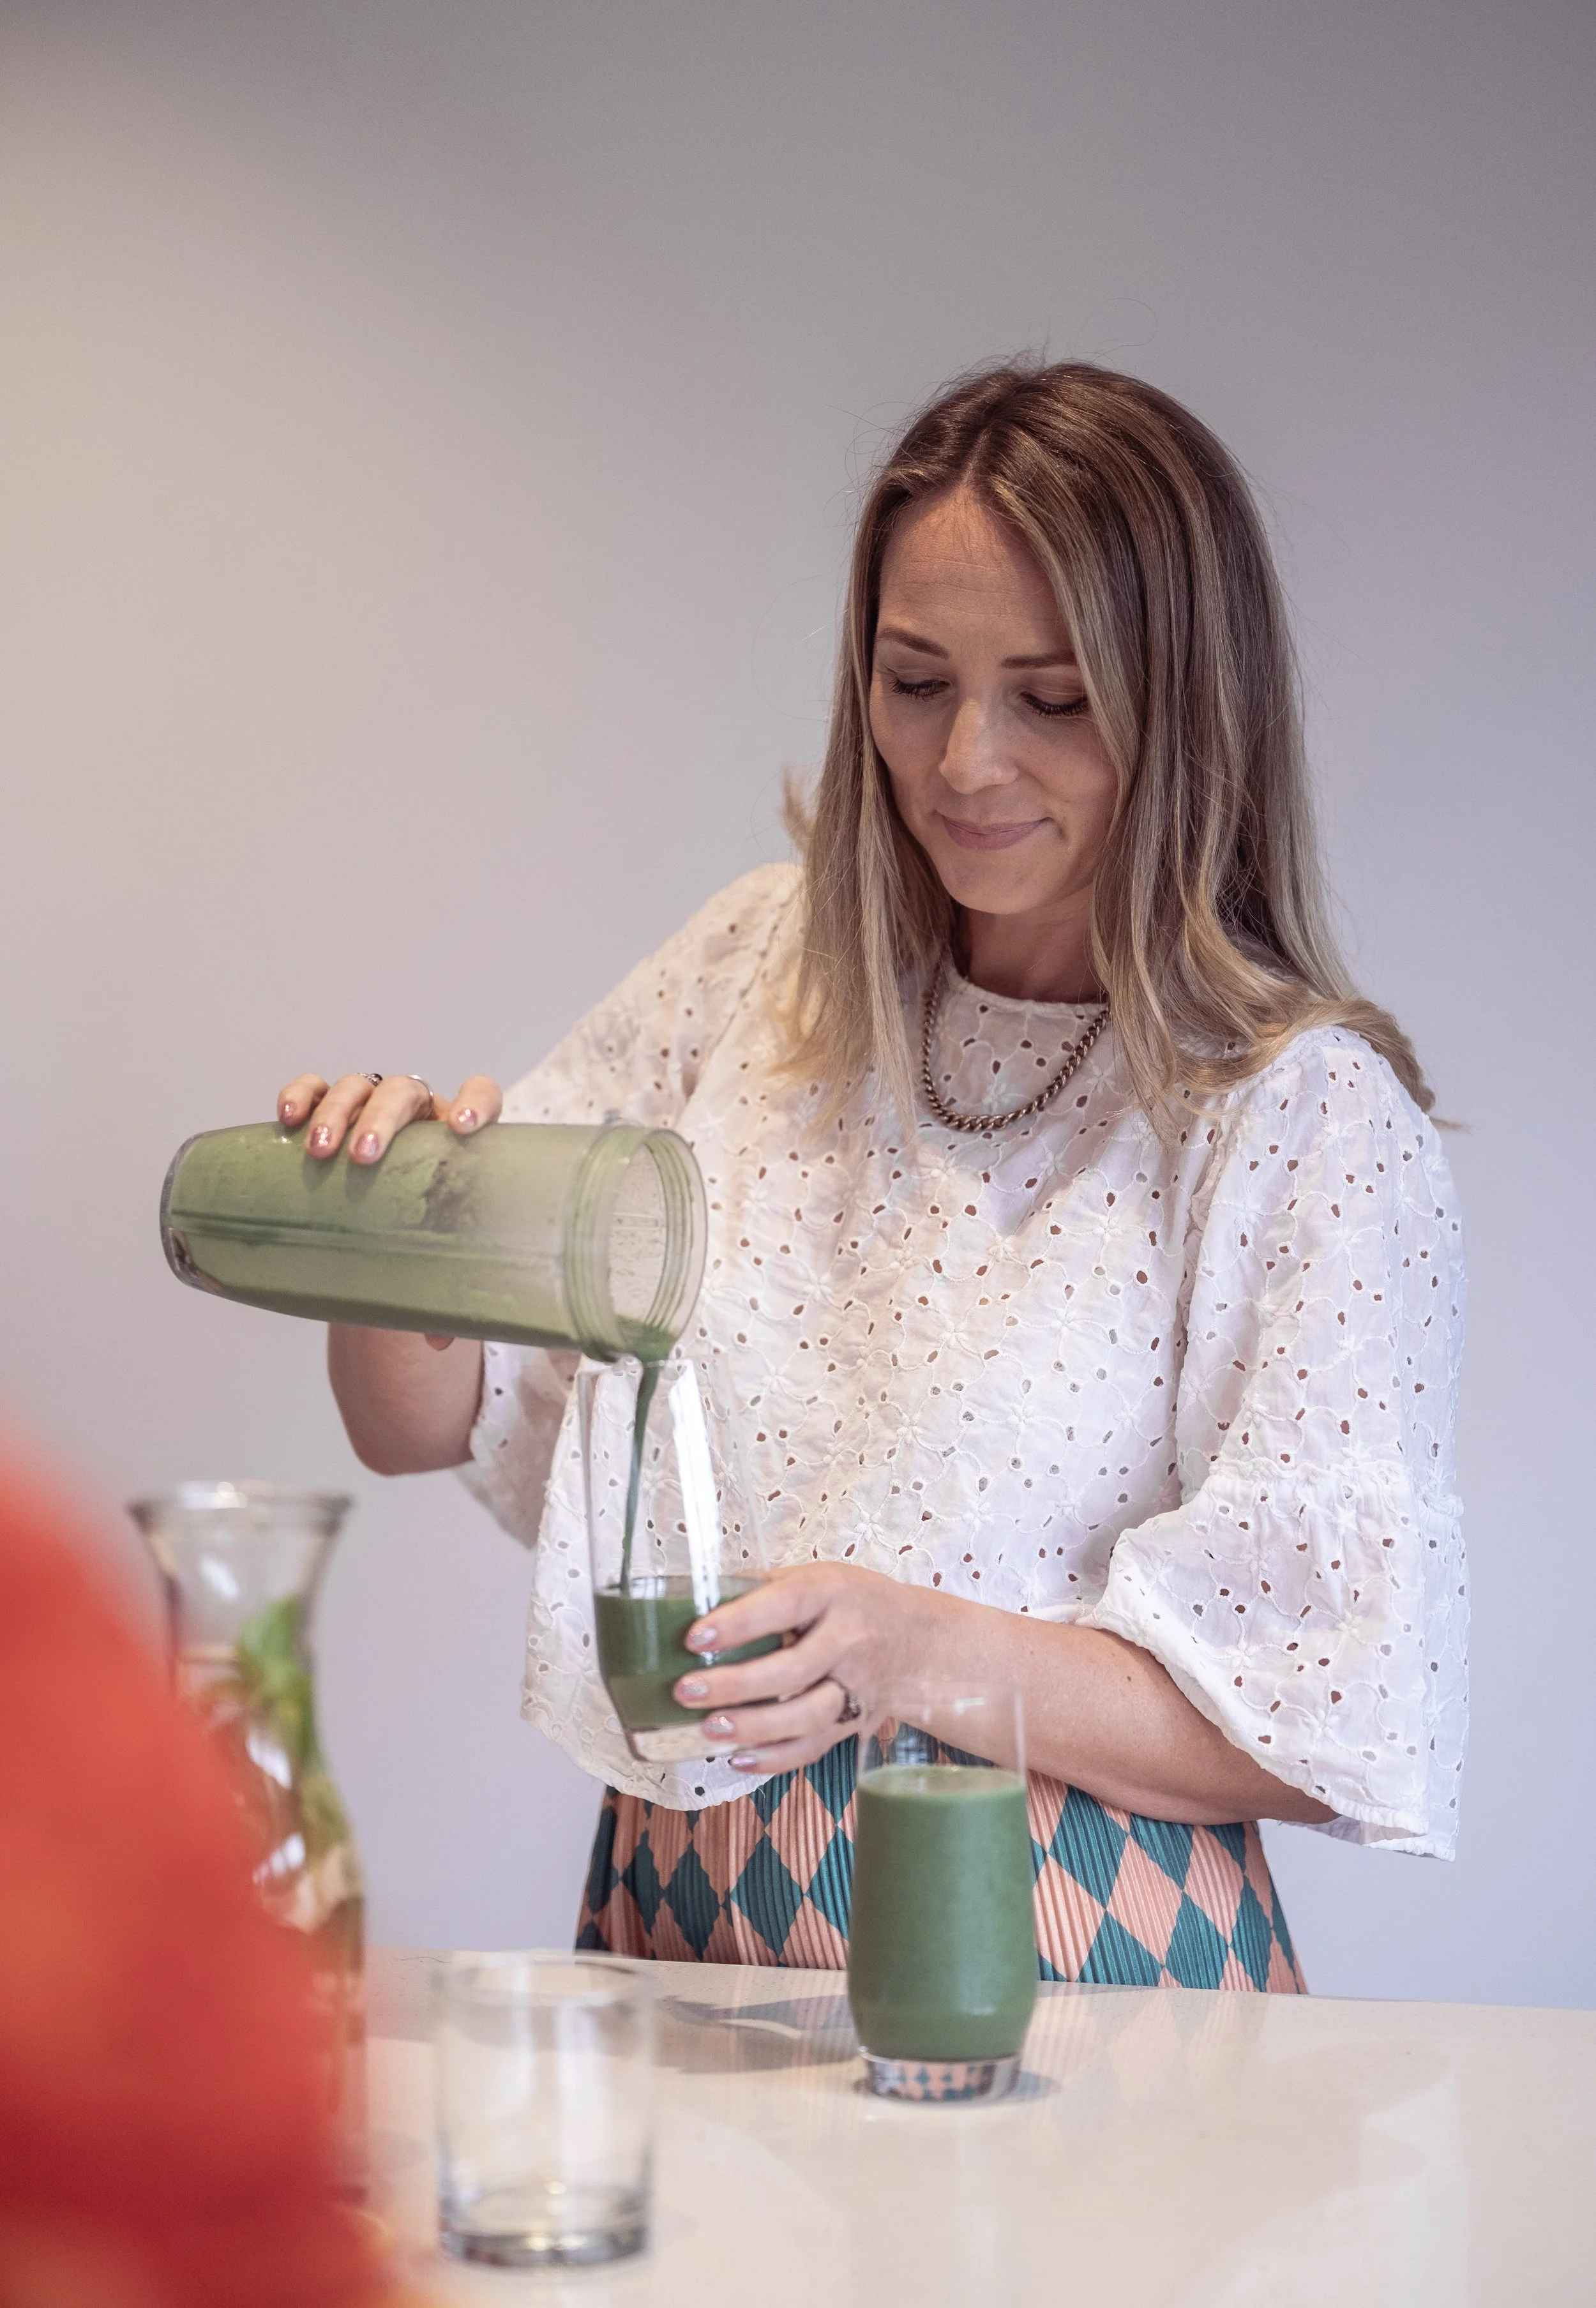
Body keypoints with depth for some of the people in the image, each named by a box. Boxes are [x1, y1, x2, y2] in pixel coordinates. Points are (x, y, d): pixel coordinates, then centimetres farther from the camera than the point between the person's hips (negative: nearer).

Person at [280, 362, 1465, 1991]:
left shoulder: (1312, 1117, -6)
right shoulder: (764, 965, 8)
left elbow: (1320, 1720, -7)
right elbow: (427, 1420, 11)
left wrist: (920, 1646, -20)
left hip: (1060, 1976, -3)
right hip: (681, 1923, 4)